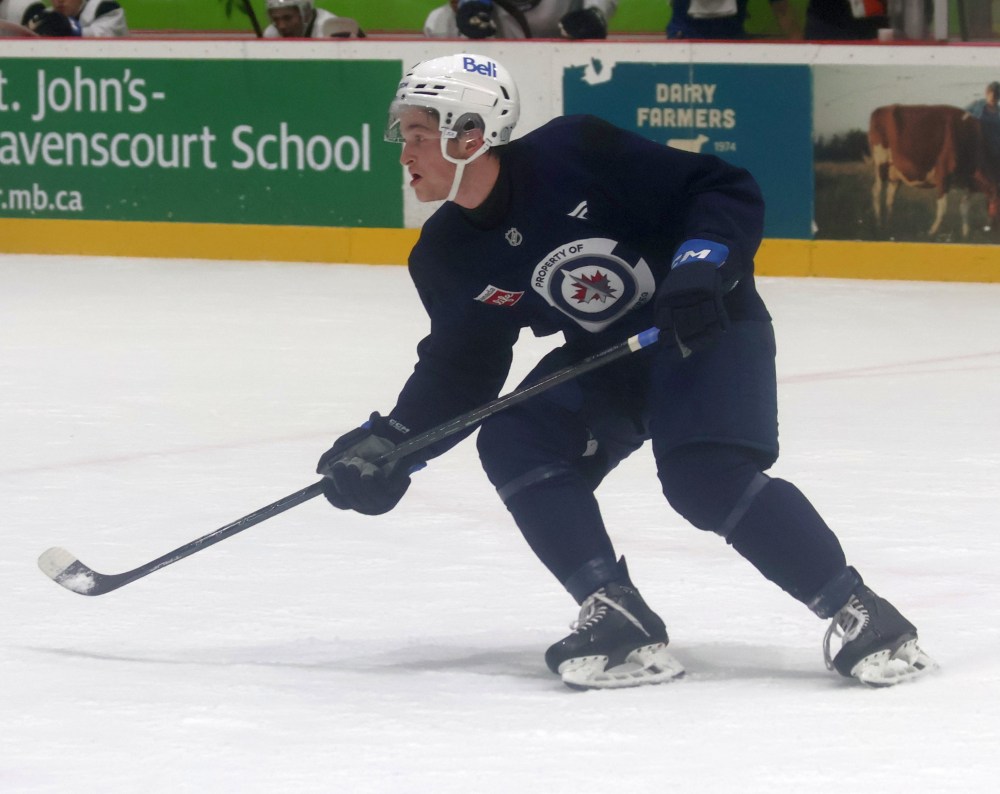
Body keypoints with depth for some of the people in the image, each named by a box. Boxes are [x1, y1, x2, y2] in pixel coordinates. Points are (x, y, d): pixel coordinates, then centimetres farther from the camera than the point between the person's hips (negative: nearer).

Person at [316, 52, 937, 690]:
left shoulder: (575, 154, -23)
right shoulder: (446, 259, -4)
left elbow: (728, 192, -19)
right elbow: (460, 369, 5)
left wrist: (700, 265, -34)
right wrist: (391, 443, -7)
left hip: (708, 326, -7)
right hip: (603, 356, 7)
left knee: (706, 476, -26)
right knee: (514, 445, -15)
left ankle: (857, 614, -17)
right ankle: (621, 623, -15)